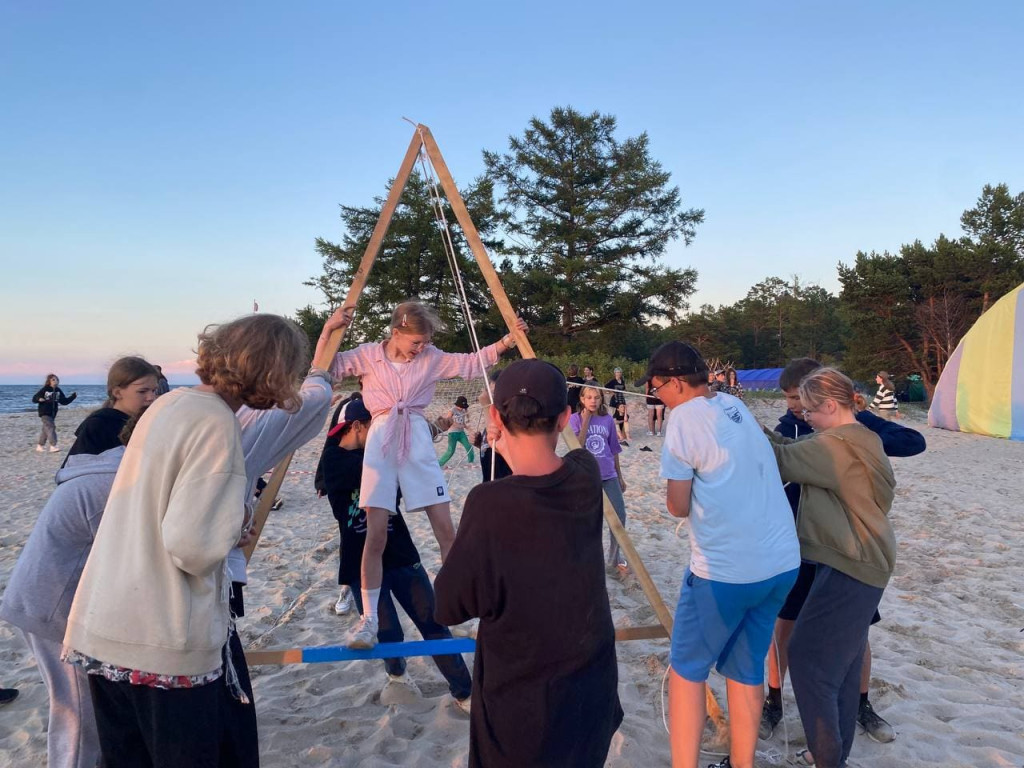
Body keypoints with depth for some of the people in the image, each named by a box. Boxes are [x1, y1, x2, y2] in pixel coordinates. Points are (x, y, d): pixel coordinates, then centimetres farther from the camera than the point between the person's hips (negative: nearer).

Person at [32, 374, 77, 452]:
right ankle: (53, 446, -21)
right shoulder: (44, 390, -8)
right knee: (50, 427, -16)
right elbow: (34, 398, -6)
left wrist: (73, 396, -1)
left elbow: (64, 401, 8)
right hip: (44, 413, -6)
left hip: (53, 413, 6)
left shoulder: (58, 391, 7)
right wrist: (39, 399, -27)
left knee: (46, 429, 14)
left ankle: (40, 446, 27)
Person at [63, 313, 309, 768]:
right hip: (162, 641, -8)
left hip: (102, 626, 8)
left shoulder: (169, 402, 6)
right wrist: (236, 523, -6)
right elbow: (193, 545, -25)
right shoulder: (216, 424, -19)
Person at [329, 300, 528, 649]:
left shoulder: (432, 358, 5)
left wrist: (506, 341, 0)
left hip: (418, 443, 2)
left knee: (446, 529, -1)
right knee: (376, 535, -6)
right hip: (381, 442, -2)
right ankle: (369, 618, 5)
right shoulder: (368, 355, 0)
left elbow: (471, 363, 9)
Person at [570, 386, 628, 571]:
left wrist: (620, 476, 14)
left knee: (619, 516, 1)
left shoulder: (608, 420, 4)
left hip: (609, 475, 3)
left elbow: (614, 450, 11)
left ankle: (615, 556, 21)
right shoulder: (575, 419, -5)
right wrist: (586, 421, -17)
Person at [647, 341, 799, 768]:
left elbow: (678, 507, -7)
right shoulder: (735, 406, 12)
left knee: (687, 669, 10)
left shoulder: (685, 416, -10)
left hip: (725, 570, -7)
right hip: (782, 563, 7)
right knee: (747, 670, 18)